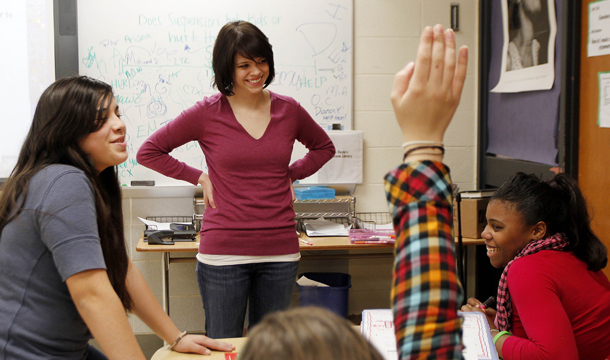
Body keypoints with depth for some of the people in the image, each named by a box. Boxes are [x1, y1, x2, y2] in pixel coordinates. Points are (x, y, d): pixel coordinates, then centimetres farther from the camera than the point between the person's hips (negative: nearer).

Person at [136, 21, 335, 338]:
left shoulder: (288, 110, 4)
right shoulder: (207, 113, -4)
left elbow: (324, 147, 23)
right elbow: (148, 151, 4)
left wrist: (291, 175, 9)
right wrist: (200, 178, -1)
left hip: (280, 252, 3)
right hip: (224, 252, -2)